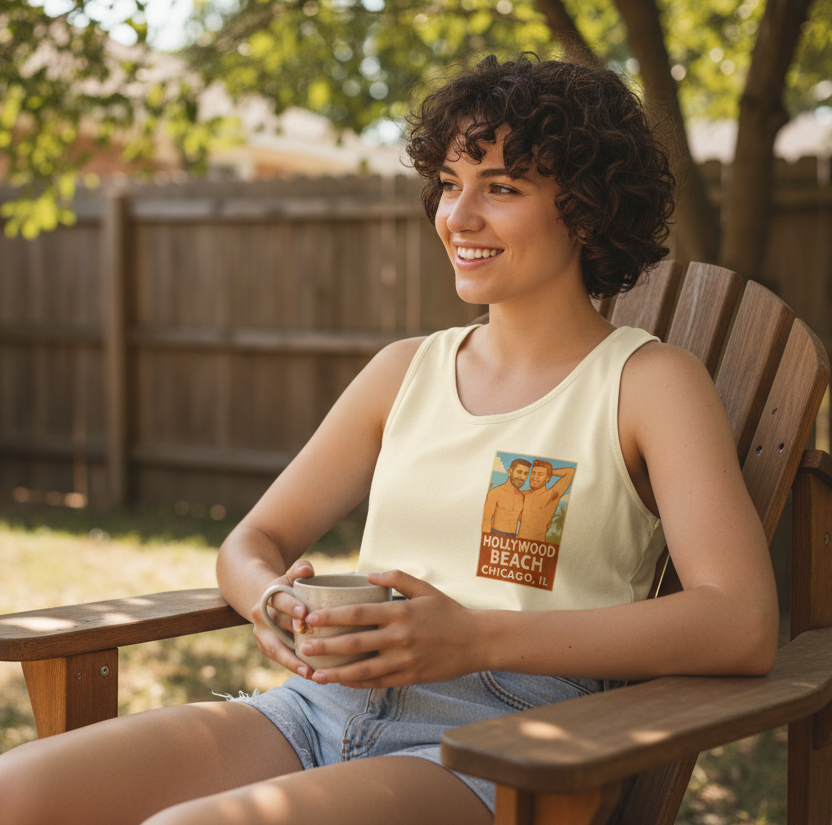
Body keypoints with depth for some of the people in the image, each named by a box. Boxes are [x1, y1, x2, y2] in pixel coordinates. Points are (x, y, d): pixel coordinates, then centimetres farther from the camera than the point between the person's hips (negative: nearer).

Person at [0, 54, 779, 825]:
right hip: (322, 702, 5)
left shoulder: (648, 381, 2)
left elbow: (743, 627, -12)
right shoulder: (408, 370, 17)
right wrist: (273, 602, -6)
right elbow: (252, 541, 20)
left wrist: (479, 637, -20)